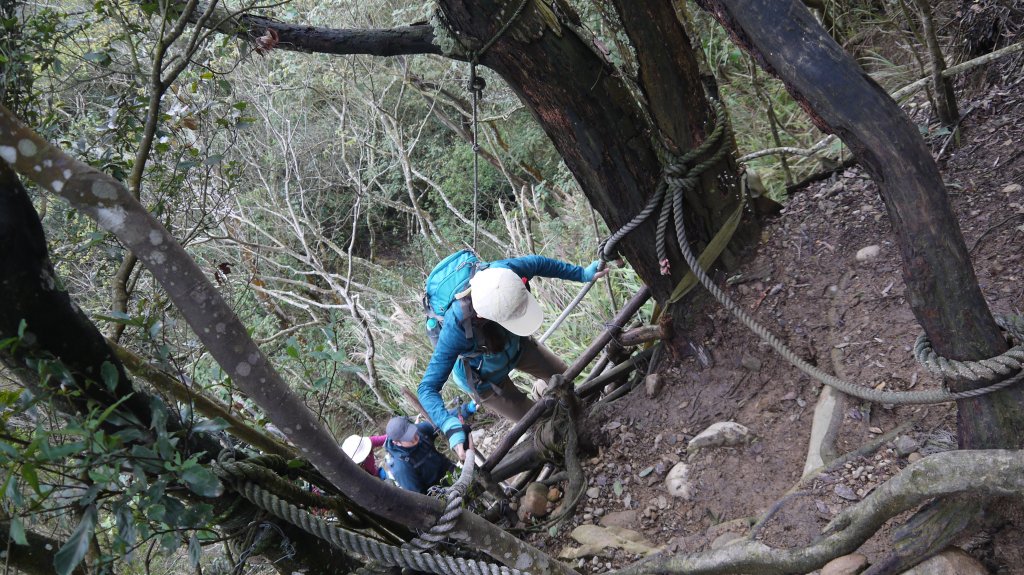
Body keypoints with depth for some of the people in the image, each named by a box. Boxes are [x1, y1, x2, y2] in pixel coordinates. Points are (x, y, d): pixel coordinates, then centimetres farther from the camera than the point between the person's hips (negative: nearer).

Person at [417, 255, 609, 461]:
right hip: (483, 377, -4)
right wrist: (451, 426, -56)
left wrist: (582, 274, -7)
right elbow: (427, 388, -41)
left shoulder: (504, 272, -36)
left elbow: (538, 263, -11)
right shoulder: (457, 326, -47)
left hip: (515, 345, 4)